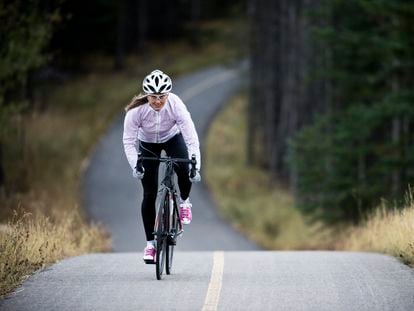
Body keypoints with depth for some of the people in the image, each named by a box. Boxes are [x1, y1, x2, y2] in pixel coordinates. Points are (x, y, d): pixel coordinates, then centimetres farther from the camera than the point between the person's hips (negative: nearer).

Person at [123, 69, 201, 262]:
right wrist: (135, 166, -38)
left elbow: (191, 139, -33)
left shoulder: (176, 105, -34)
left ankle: (184, 202, 2)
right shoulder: (136, 110, -33)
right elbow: (129, 141, -25)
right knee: (149, 195, -7)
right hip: (148, 144, 0)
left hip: (173, 139, 0)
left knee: (184, 170, -31)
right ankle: (150, 243, 4)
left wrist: (196, 167, -42)